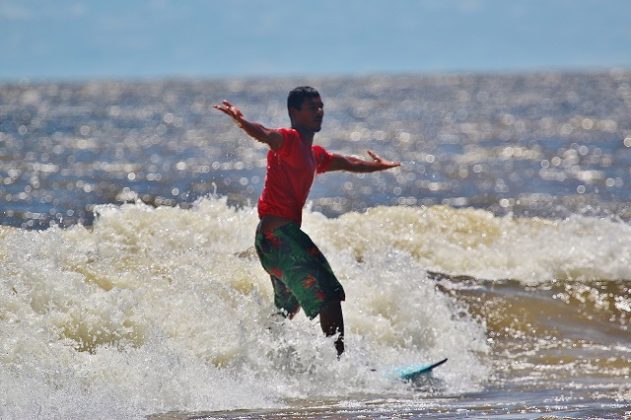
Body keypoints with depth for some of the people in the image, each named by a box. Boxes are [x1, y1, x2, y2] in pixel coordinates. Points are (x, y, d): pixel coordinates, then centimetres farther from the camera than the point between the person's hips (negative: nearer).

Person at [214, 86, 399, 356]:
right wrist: (241, 121, -53)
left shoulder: (315, 155, 20)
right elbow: (265, 135, -31)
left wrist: (377, 166, 58)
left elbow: (347, 163, 40)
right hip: (278, 233, -10)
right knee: (329, 295, -15)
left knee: (288, 308, 24)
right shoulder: (289, 140, -8)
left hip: (286, 235, 10)